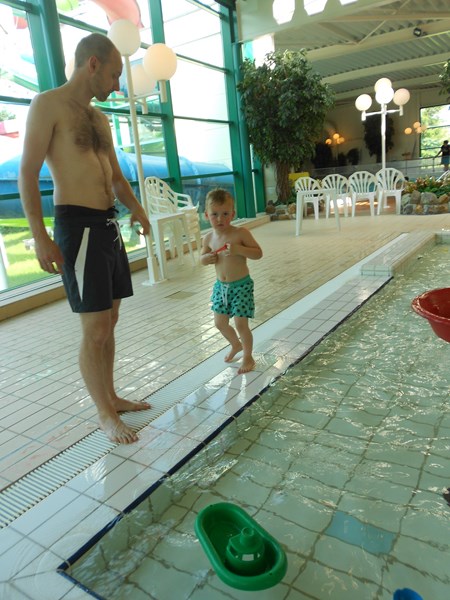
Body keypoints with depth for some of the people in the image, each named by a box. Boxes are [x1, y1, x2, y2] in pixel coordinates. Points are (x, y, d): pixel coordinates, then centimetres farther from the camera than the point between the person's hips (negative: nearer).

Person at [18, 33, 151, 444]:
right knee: (95, 328, -5)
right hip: (78, 226, -8)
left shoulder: (99, 118, 18)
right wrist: (40, 237, -18)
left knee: (110, 320, 12)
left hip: (109, 225, 8)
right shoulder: (48, 105, -4)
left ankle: (111, 397, 27)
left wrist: (136, 207, 7)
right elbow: (27, 175, -11)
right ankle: (105, 415, 11)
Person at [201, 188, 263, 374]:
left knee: (241, 324, -3)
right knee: (220, 323, 14)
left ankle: (248, 357, 21)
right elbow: (202, 258, 15)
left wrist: (239, 249, -29)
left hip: (241, 285, -5)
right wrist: (206, 258, -9)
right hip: (221, 286, 6)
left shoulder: (240, 233, -14)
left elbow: (258, 253, -14)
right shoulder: (209, 238, 0)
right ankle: (236, 345, 44)